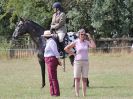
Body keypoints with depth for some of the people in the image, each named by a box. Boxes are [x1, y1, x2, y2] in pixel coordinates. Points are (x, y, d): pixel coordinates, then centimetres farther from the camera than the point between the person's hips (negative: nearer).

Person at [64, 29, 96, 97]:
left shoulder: (87, 42, 4)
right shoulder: (75, 42, -2)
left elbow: (94, 46, -13)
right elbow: (66, 48, 1)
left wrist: (90, 38, -11)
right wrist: (73, 54, -2)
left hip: (85, 62, 2)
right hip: (77, 62, -2)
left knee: (84, 79, 3)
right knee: (77, 79, -2)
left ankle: (84, 95, 7)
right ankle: (77, 95, -2)